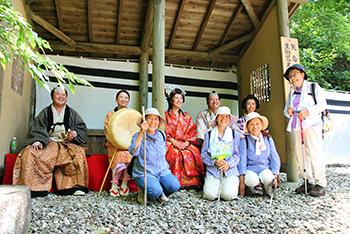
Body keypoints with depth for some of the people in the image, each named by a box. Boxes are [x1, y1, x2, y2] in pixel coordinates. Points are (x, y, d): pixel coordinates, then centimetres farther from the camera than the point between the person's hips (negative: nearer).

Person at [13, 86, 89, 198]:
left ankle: (75, 186, -30)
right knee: (29, 153, -29)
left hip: (66, 144, 0)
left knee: (79, 154, -33)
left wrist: (74, 132, -12)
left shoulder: (72, 113, 17)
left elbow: (82, 128, 11)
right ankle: (32, 188, -28)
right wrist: (38, 141, -16)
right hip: (48, 143, 0)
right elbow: (37, 129, 4)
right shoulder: (45, 112, 16)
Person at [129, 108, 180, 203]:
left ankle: (160, 192, 10)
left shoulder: (162, 135, 7)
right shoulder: (138, 136, -8)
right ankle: (143, 191, 5)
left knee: (174, 185, -22)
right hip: (144, 173, -4)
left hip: (162, 171, 5)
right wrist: (141, 133, -34)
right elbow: (133, 152, -29)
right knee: (155, 191, -30)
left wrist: (165, 168, 13)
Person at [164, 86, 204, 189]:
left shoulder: (186, 116, 20)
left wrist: (186, 143, -8)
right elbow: (165, 132, 0)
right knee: (175, 154, -35)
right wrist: (175, 142, -13)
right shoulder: (166, 115, 9)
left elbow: (191, 131, 11)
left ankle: (192, 181, -23)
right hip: (170, 144, -2)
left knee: (194, 152, -28)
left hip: (185, 144, 3)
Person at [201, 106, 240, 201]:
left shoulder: (235, 134, 11)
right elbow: (204, 154, 6)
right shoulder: (209, 134, 11)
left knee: (228, 195, -23)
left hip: (230, 170, 0)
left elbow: (237, 154, 5)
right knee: (210, 194, -22)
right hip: (213, 170, 0)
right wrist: (215, 162, -13)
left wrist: (228, 164, -13)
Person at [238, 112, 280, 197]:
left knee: (267, 177, -33)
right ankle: (249, 187, 2)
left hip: (265, 168, 2)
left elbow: (274, 158, 8)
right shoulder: (244, 141, -1)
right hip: (250, 169, -2)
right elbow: (242, 160, -5)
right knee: (252, 179, -35)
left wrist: (275, 176, -5)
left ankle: (267, 189, 3)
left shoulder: (268, 139, 8)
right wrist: (241, 180, -13)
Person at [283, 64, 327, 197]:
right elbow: (286, 109, 19)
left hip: (311, 124, -5)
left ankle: (321, 184, -4)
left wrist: (308, 111, -19)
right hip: (296, 125, 6)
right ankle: (308, 182, 10)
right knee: (300, 154, 2)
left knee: (314, 153, -11)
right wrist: (288, 111, -6)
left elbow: (322, 104, -4)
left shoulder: (314, 87, 7)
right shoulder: (292, 92, 23)